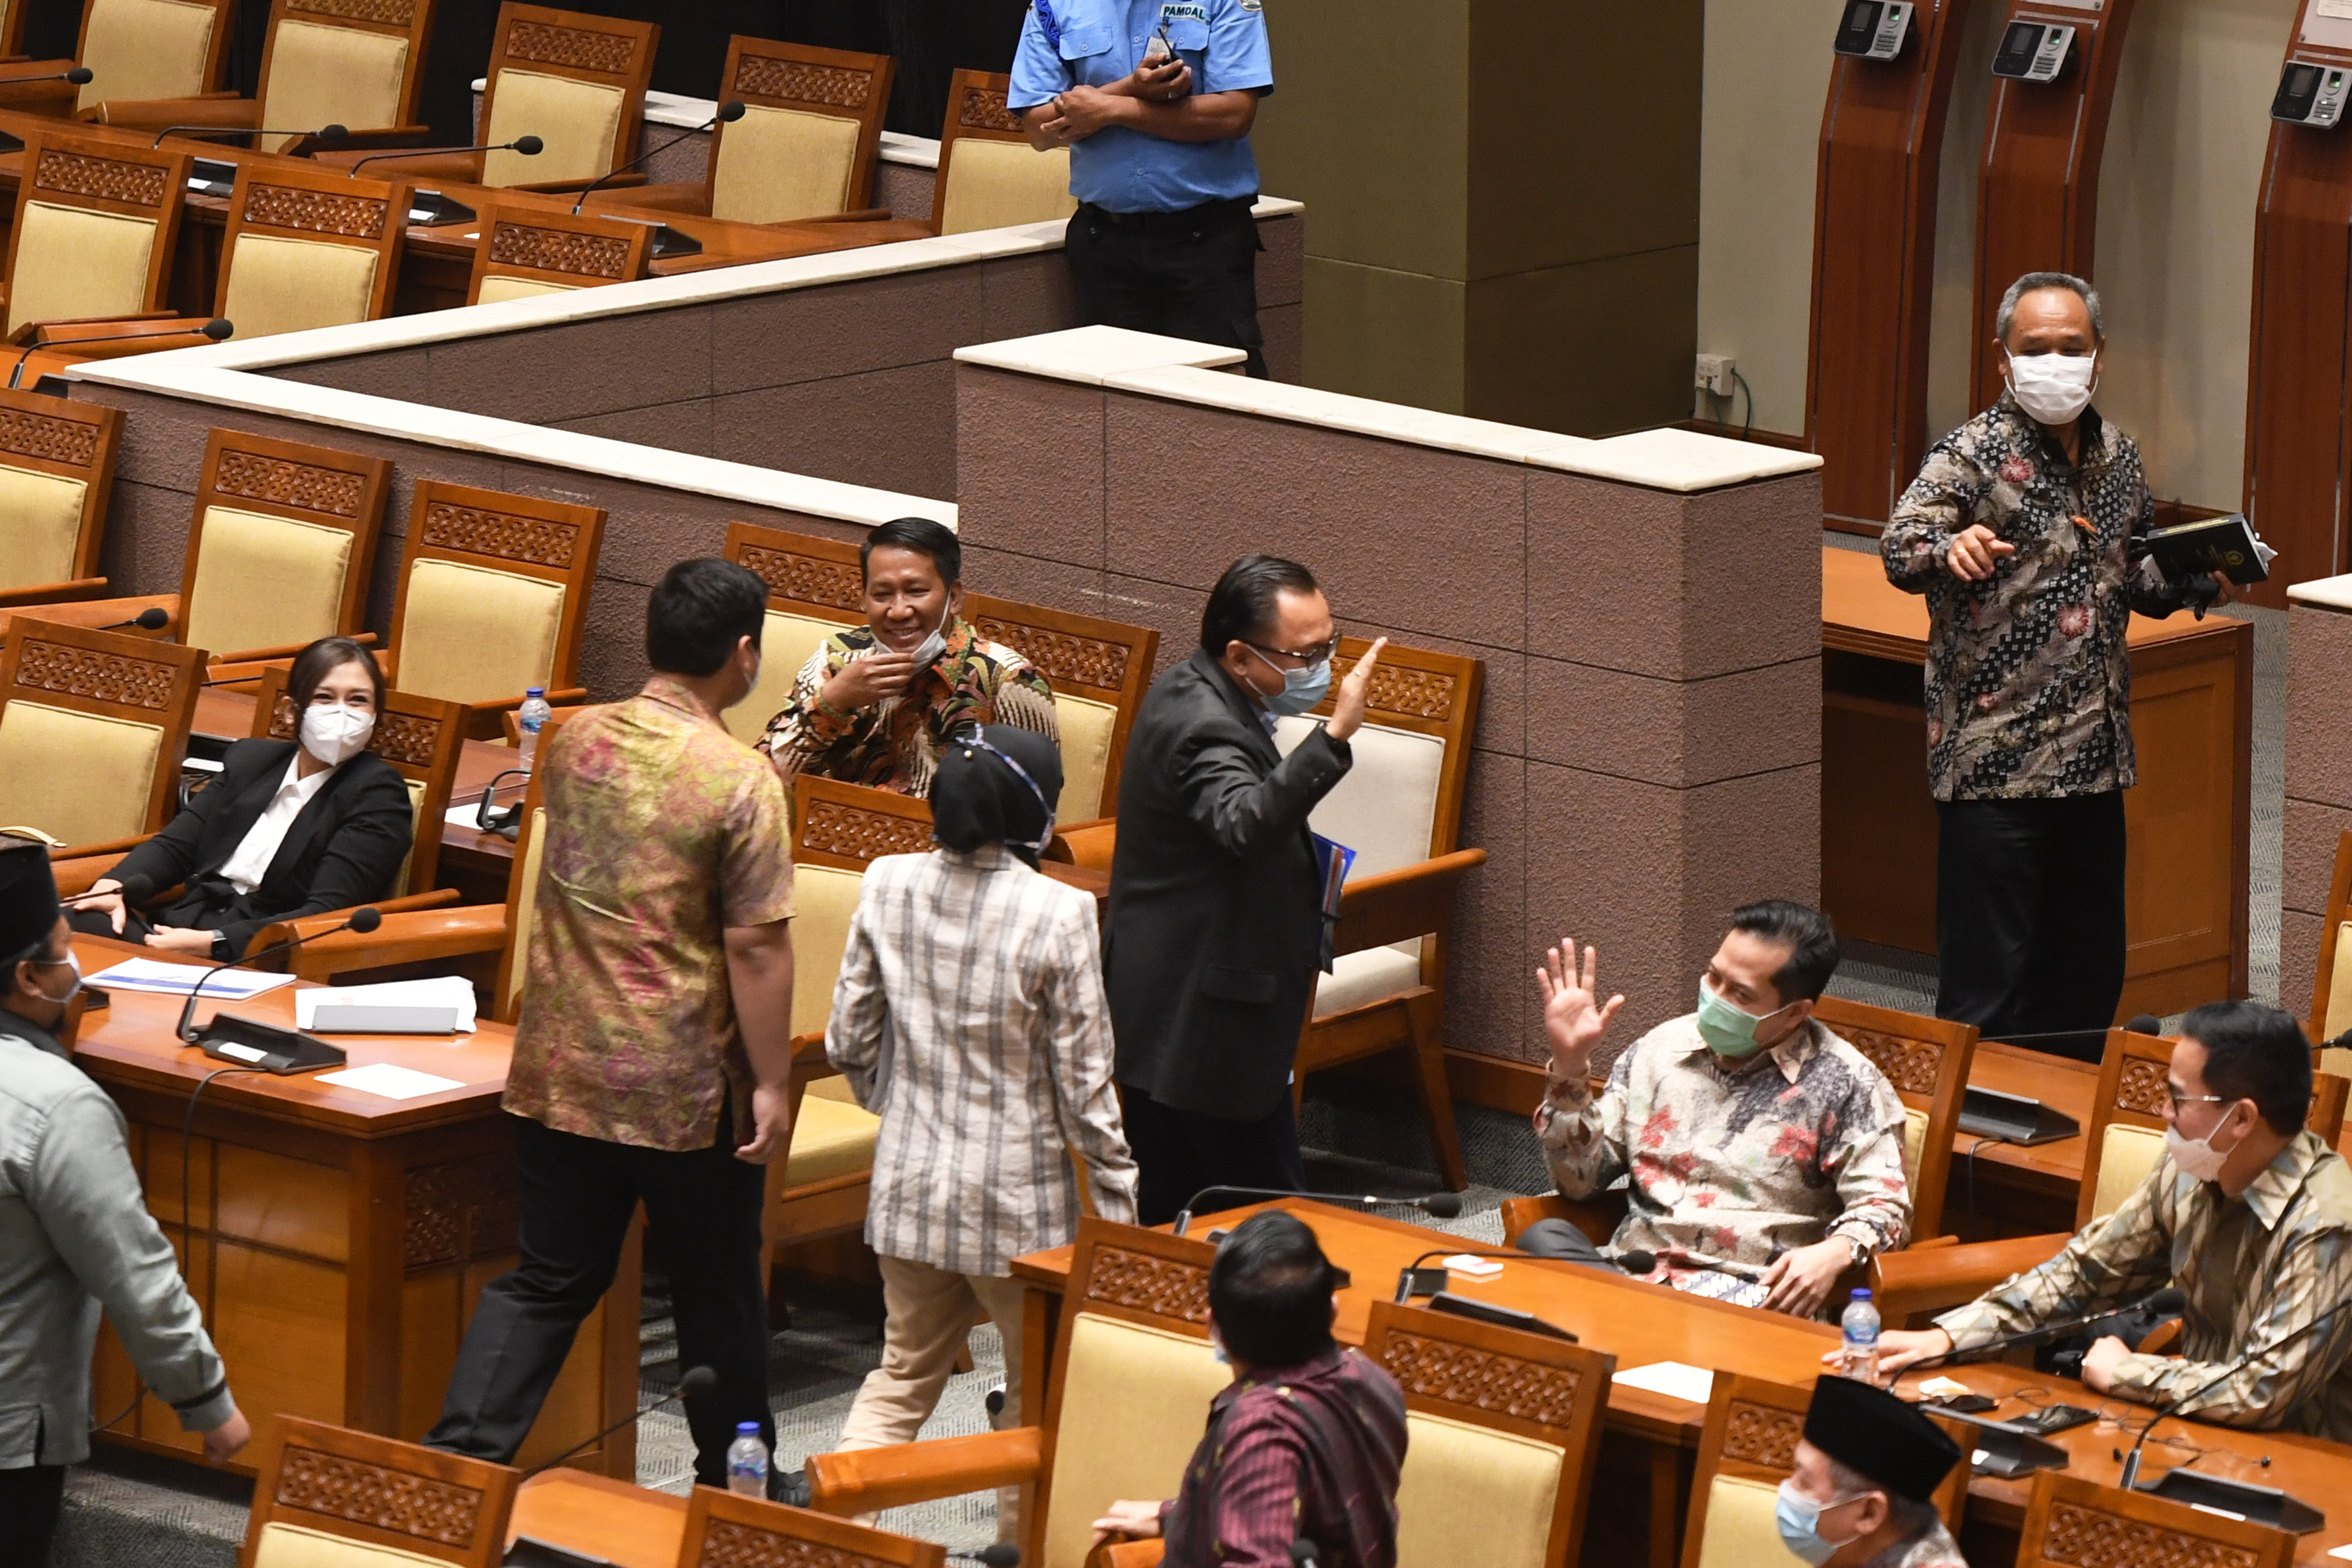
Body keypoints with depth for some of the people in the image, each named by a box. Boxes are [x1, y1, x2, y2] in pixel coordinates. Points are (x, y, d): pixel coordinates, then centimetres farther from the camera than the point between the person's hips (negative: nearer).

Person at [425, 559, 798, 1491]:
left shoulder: (575, 742, 2)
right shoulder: (740, 782, -17)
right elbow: (755, 949, -17)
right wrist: (771, 1083, -10)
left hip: (560, 1071, 5)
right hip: (685, 1087, -5)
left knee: (547, 1280, 12)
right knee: (718, 1296, 12)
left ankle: (460, 1456, -1)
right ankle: (735, 1490, 25)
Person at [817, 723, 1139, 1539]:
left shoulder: (886, 888, -5)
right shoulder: (1056, 914, -18)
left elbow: (849, 1042, 4)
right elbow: (1084, 1082, -13)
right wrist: (1118, 1206, -3)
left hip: (910, 1180, 4)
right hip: (1017, 1194, -4)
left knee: (906, 1370, 18)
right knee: (1038, 1381, 15)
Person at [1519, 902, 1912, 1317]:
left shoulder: (1845, 1083, 4)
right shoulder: (1662, 1048, 17)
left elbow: (1882, 1208, 0)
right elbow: (1579, 1181, 18)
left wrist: (1836, 1253, -23)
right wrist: (1570, 1066, 4)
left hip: (1745, 1291, -6)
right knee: (1542, 1238, -29)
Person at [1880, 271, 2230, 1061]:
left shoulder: (2118, 458, 12)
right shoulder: (1976, 453, -8)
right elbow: (1899, 546, -23)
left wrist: (2190, 581, 5)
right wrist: (1951, 550, -45)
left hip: (2095, 755, 7)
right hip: (1994, 756, -7)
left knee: (2088, 974, 14)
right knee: (1986, 985, -5)